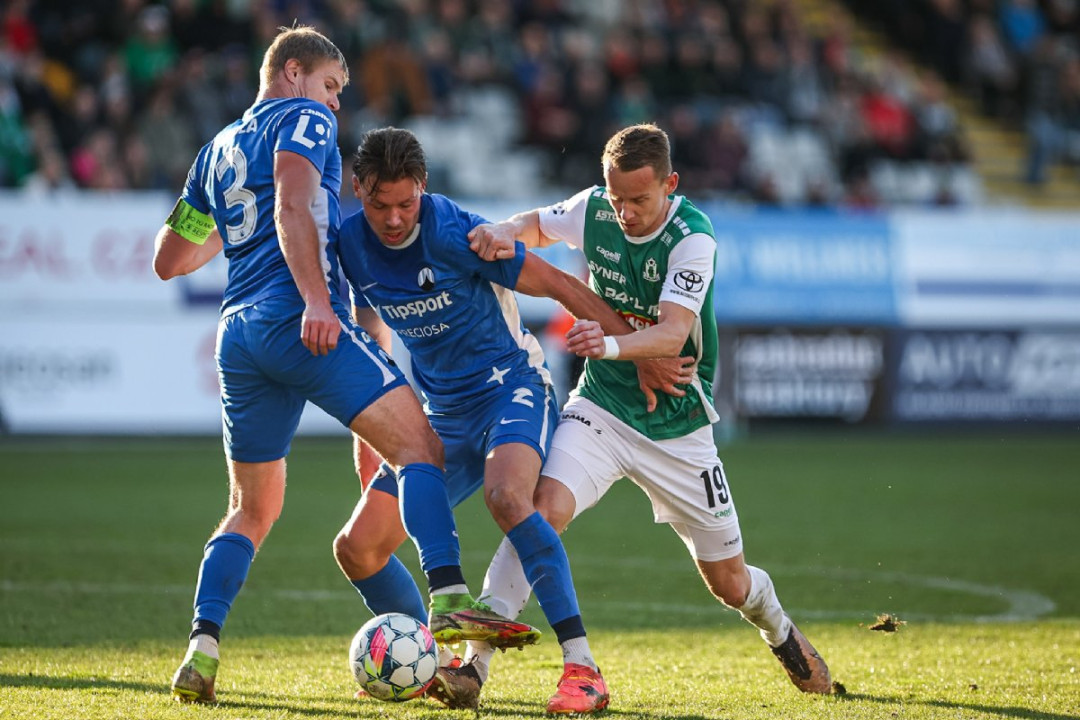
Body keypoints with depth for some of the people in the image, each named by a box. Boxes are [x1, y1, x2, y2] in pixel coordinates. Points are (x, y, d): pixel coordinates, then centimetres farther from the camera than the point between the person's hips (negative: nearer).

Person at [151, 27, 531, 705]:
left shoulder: (217, 149, 27)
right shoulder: (304, 118, 6)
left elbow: (168, 260, 32)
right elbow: (292, 207, -14)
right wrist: (317, 301, -24)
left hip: (238, 332, 8)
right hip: (296, 315, -8)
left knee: (252, 510, 15)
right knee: (420, 444, -13)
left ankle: (202, 652, 1)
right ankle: (450, 598, -31)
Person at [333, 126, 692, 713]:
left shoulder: (454, 233, -21)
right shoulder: (350, 245, -4)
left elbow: (558, 285, -14)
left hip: (511, 386, -6)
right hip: (444, 415, 6)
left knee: (506, 497, -37)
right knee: (357, 548, -3)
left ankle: (582, 669, -38)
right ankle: (436, 669, 16)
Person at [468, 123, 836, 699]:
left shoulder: (692, 238, -21)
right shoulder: (594, 209, -8)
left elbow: (673, 333, -32)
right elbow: (537, 225, 13)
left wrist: (612, 345, -53)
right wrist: (504, 234, -12)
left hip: (676, 424, -2)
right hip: (601, 408, 2)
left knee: (728, 582, 9)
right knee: (546, 506, -28)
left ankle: (780, 631, 45)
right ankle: (475, 659, -27)